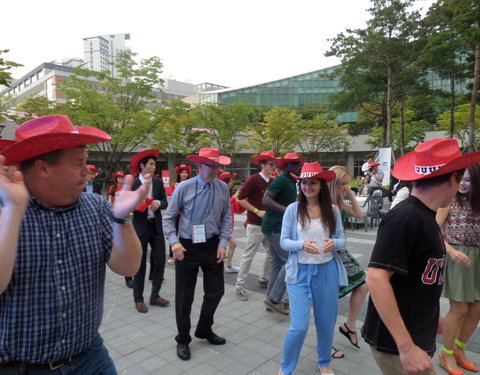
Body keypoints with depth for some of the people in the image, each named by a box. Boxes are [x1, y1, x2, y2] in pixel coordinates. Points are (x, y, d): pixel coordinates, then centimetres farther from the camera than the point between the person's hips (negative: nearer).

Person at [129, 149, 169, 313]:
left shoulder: (158, 182, 4)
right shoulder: (133, 183, -7)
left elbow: (165, 202, 2)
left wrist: (158, 203, -18)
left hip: (156, 226, 4)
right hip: (140, 227, -4)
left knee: (159, 261, 7)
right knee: (140, 264, 5)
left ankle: (155, 296, 24)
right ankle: (138, 299, 21)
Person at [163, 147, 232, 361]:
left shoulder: (222, 188, -2)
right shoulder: (184, 188, -10)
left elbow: (226, 218, 5)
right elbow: (169, 218, -4)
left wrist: (223, 243, -4)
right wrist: (174, 241, -15)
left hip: (212, 246, 3)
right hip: (187, 247, -3)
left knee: (216, 291, 12)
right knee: (184, 296, 8)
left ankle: (204, 330, 39)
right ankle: (183, 339, 31)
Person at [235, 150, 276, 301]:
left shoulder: (272, 181, 8)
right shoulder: (253, 179, -12)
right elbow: (241, 199, -13)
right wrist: (257, 211, -16)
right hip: (255, 225, -7)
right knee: (248, 255, -2)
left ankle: (263, 279, 32)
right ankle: (239, 286, 8)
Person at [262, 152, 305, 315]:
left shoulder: (292, 182, 16)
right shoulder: (281, 180, -13)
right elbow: (266, 200, -25)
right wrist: (286, 209, -34)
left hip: (278, 226, 10)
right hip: (276, 227, -10)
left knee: (277, 263, 13)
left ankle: (272, 299, 21)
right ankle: (274, 298, -1)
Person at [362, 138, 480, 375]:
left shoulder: (424, 217, 5)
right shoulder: (405, 219, -23)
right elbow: (376, 278, -29)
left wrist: (429, 317, 22)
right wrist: (406, 347, -27)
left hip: (418, 338, 9)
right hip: (397, 344, -9)